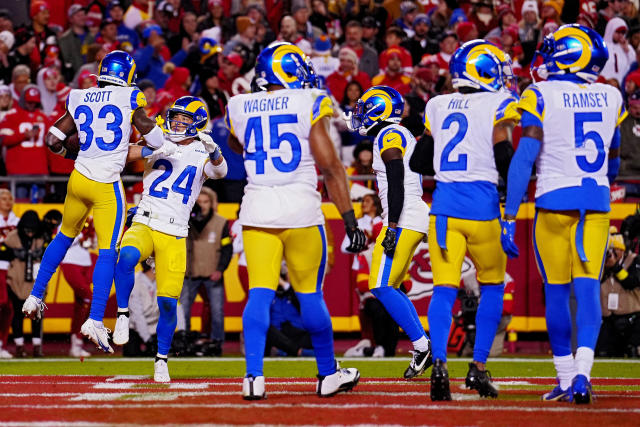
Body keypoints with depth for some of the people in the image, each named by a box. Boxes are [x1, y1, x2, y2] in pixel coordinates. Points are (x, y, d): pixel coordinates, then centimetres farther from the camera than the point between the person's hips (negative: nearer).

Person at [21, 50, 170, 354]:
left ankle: (35, 297, 32)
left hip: (78, 180, 5)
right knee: (108, 252, -3)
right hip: (106, 187, -5)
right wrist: (157, 125, 17)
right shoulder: (130, 100, -7)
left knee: (65, 236, 25)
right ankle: (95, 320, -12)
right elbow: (157, 141, -5)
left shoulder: (79, 100, 5)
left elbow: (52, 140, 7)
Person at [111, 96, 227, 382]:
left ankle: (162, 360, 14)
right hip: (143, 224, 0)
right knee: (127, 256, -34)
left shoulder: (202, 154, 6)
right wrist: (151, 152, -23)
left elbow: (219, 171, -15)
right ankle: (123, 314, -16)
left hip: (174, 235, 0)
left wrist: (213, 151, -36)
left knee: (168, 302, -3)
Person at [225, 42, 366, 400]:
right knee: (311, 295, 9)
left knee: (260, 294, 0)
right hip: (301, 209, -2)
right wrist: (350, 220, -3)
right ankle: (328, 374, 21)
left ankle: (254, 376, -14)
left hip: (258, 209, 2)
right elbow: (331, 167, -6)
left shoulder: (240, 108, 6)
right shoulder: (309, 105, -5)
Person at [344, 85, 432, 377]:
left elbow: (397, 185, -20)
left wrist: (392, 227, -23)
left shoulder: (389, 136, -10)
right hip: (416, 219, 10)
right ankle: (425, 348, 8)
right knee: (387, 288, 11)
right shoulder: (403, 136, 20)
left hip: (404, 221, -10)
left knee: (381, 287, -12)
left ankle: (422, 346, -13)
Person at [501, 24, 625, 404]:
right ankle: (582, 374, -19)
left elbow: (524, 159, -13)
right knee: (587, 287, -3)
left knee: (557, 291, 7)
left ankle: (566, 377, 12)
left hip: (554, 201, -3)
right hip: (596, 202, 3)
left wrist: (510, 218, -12)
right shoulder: (611, 99, 6)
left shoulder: (541, 97, -7)